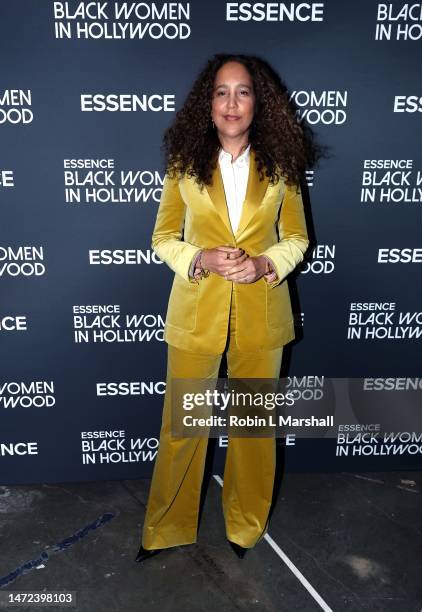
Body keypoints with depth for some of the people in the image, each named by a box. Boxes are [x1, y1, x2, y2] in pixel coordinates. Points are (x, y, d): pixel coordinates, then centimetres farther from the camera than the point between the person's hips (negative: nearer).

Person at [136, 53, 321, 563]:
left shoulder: (280, 163, 2)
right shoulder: (184, 162, 0)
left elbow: (297, 237, 5)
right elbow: (163, 237, 3)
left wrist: (265, 263, -14)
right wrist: (202, 259, -16)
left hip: (261, 314, 1)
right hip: (195, 312, 0)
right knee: (182, 425, 9)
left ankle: (246, 524, 38)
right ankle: (167, 527, 33)